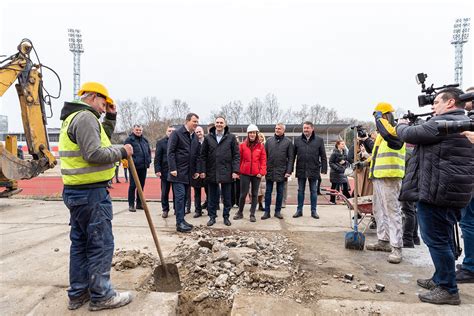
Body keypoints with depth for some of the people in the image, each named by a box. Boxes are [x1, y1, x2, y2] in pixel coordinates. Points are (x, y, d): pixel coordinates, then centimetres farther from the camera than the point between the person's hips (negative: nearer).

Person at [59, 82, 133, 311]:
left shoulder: (74, 117, 18)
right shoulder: (85, 116, -15)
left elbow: (101, 141, 22)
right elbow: (94, 153, -24)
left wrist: (110, 118, 15)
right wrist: (121, 151, -11)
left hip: (77, 191, 11)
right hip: (90, 193, -11)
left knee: (80, 243, 16)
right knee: (101, 244, 0)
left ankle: (78, 293, 28)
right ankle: (101, 295, 12)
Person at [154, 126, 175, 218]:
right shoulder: (160, 142, 5)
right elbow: (157, 158, 1)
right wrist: (157, 170, -8)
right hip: (165, 171, 0)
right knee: (165, 192, 7)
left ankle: (177, 209, 19)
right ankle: (165, 210, 20)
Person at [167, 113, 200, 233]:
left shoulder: (195, 137, 14)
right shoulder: (177, 133, -7)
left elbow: (196, 155, 17)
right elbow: (170, 152, -12)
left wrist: (196, 170, 11)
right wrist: (173, 168, -17)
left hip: (188, 173, 7)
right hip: (178, 172, -7)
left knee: (184, 196, 11)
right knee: (180, 196, -8)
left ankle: (181, 220, 21)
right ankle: (180, 223, -3)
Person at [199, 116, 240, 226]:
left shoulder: (231, 138, 1)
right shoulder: (208, 138, 5)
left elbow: (236, 155, -1)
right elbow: (203, 155, 5)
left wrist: (235, 170, -8)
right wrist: (202, 170, -2)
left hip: (226, 172, -1)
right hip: (211, 172, 1)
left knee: (227, 197, 9)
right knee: (212, 197, 10)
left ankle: (226, 217, 23)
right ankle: (212, 216, 23)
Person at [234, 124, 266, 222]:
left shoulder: (261, 146, 3)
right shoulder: (242, 145, 1)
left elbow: (263, 160, 1)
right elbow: (239, 159, 3)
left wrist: (262, 172, -8)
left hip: (256, 174, 1)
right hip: (245, 173, -1)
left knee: (254, 194, 9)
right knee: (243, 194, 3)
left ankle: (252, 214, 19)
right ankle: (240, 212, 20)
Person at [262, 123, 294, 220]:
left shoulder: (288, 142, 0)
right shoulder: (269, 140, 6)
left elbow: (291, 157, -2)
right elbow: (264, 155, 6)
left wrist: (289, 171, -9)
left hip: (282, 171, -1)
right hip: (269, 171, 1)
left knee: (280, 192, 9)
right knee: (268, 192, 6)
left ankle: (278, 211, 20)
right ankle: (267, 212, 14)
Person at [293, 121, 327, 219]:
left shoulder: (319, 140, 1)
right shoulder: (297, 140, 4)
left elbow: (323, 156, 1)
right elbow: (293, 155, 5)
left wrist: (324, 169, -5)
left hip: (314, 170, -1)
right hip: (301, 170, 1)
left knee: (313, 191, 9)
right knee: (300, 191, 10)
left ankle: (313, 211, 19)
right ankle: (299, 210, 19)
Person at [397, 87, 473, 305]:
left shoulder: (443, 122, -15)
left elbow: (410, 134, -11)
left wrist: (401, 125, 10)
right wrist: (411, 130, 12)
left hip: (436, 191, -11)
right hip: (455, 192, 11)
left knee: (436, 240, -1)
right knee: (444, 239, 20)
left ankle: (448, 289, 9)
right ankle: (440, 279, 33)